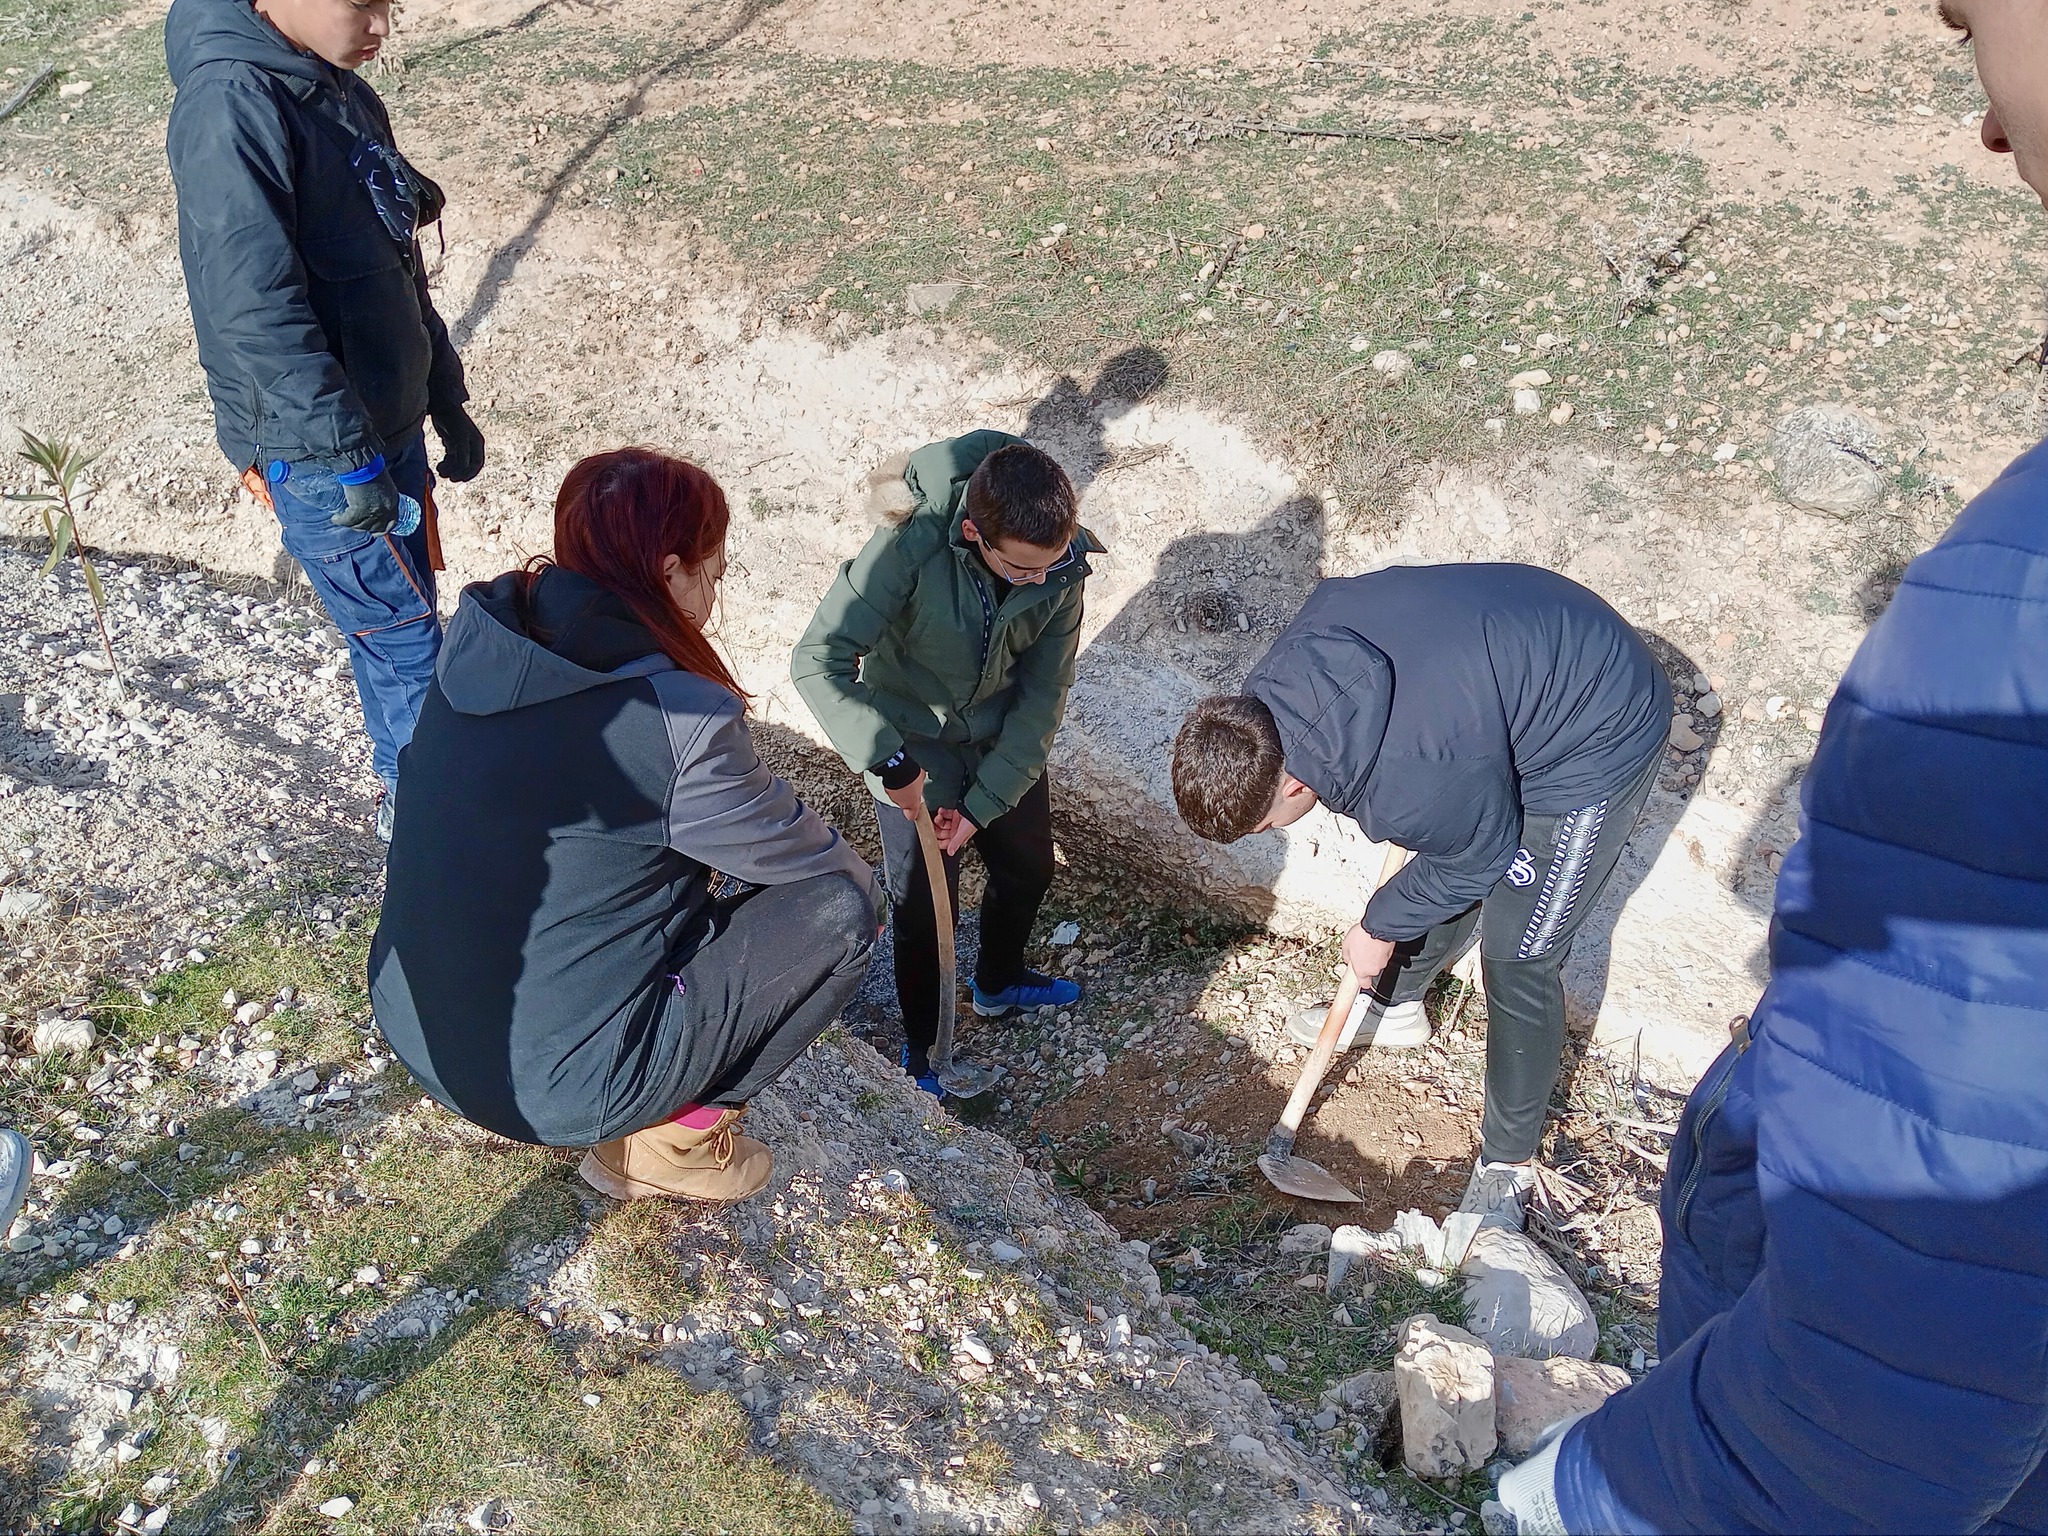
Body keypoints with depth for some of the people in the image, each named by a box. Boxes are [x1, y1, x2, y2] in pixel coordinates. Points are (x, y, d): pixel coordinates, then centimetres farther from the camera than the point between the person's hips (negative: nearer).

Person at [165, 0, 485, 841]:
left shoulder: (343, 95, 10)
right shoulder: (232, 104, -18)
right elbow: (253, 305, -25)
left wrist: (448, 406, 19)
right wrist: (346, 456, -26)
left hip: (387, 421, 9)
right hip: (315, 448, -8)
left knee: (399, 620, 18)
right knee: (404, 640, -1)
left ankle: (404, 787, 35)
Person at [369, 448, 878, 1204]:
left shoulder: (479, 638, -3)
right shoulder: (681, 720, -23)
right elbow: (809, 857, -6)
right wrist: (859, 884, 14)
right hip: (549, 1085, -7)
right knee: (839, 907, 0)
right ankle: (669, 1140, 9)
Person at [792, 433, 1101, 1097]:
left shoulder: (1062, 568, -20)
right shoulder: (909, 549, -35)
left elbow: (1043, 695, -14)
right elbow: (817, 661, -33)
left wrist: (982, 805, -16)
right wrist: (887, 760, -38)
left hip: (1004, 744, 5)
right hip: (912, 750, -4)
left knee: (1029, 869, 21)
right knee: (924, 906, 4)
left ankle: (998, 982, 52)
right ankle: (918, 1047, 31)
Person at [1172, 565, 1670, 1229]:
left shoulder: (1411, 781, -40)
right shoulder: (1278, 678, -19)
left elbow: (1474, 860, -19)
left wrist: (1380, 927, -1)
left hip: (1598, 742, -8)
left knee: (1517, 961, -5)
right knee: (1431, 865, 22)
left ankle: (1509, 1163, 14)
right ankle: (1394, 1005, 48)